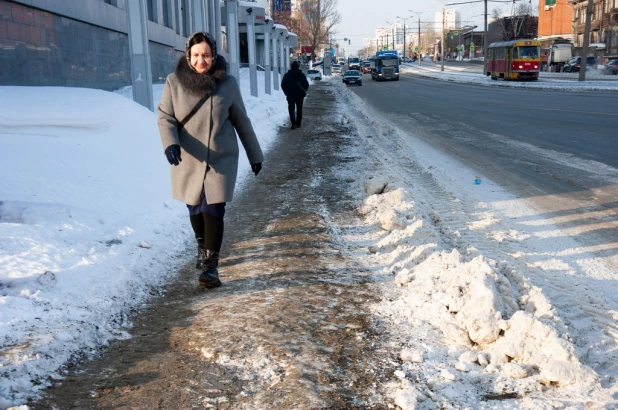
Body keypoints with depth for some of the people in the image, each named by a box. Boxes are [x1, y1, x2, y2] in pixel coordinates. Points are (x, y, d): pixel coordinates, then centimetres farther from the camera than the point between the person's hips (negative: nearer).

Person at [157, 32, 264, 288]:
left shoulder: (227, 83, -4)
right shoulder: (175, 82, -5)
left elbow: (241, 121, 4)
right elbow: (165, 117, -5)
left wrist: (255, 154, 10)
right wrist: (170, 143, -25)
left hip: (221, 160, -1)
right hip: (188, 161, 2)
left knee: (213, 211, -11)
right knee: (195, 209, 16)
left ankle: (210, 266, -5)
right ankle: (202, 248, 44)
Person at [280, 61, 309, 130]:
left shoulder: (287, 75, 1)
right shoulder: (301, 75, -1)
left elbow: (283, 85, 3)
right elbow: (306, 84, -1)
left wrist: (286, 93, 13)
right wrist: (303, 92, 13)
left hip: (290, 96, -1)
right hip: (299, 96, 1)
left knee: (291, 110, -1)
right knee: (299, 110, 13)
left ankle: (293, 123, -16)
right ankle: (298, 123, 16)